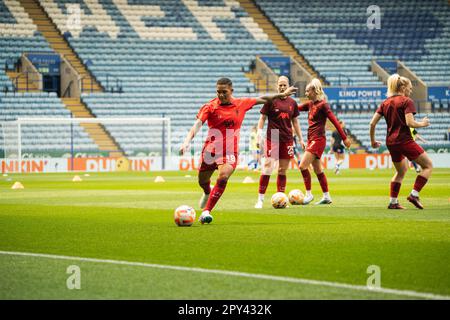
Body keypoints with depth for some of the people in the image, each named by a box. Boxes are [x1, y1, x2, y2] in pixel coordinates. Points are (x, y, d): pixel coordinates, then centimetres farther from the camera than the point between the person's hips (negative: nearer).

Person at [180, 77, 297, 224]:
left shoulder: (241, 103, 2)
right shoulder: (210, 107, -8)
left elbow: (261, 99, 18)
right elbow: (197, 125, -18)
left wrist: (283, 94, 25)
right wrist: (187, 141, -35)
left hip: (230, 151, 0)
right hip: (211, 149, 0)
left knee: (223, 178, -25)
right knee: (202, 181, 14)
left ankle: (206, 211, -21)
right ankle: (208, 193, 54)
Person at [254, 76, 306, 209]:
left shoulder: (292, 103, 10)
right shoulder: (271, 101, -1)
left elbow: (295, 122, 18)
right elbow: (262, 118, 1)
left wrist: (301, 139, 16)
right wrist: (259, 135, -9)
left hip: (287, 140, 4)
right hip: (272, 139, -4)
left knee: (283, 170, 6)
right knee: (268, 167, -12)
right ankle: (260, 199, -8)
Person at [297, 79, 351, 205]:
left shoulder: (322, 105, -11)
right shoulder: (310, 104, 12)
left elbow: (334, 121, -13)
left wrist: (344, 138, -15)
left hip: (318, 139, -9)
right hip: (311, 139, 9)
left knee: (303, 165, -14)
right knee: (317, 169, 12)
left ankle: (308, 194, -6)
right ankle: (327, 197, 18)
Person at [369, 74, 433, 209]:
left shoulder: (385, 103, 11)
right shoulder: (407, 101, -7)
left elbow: (372, 123, 6)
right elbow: (410, 122, -19)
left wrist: (373, 141, 16)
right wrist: (422, 123, 0)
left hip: (390, 142, 7)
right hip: (404, 141, -7)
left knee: (401, 171, 27)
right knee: (428, 165, 3)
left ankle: (393, 202, 21)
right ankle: (414, 194, -7)